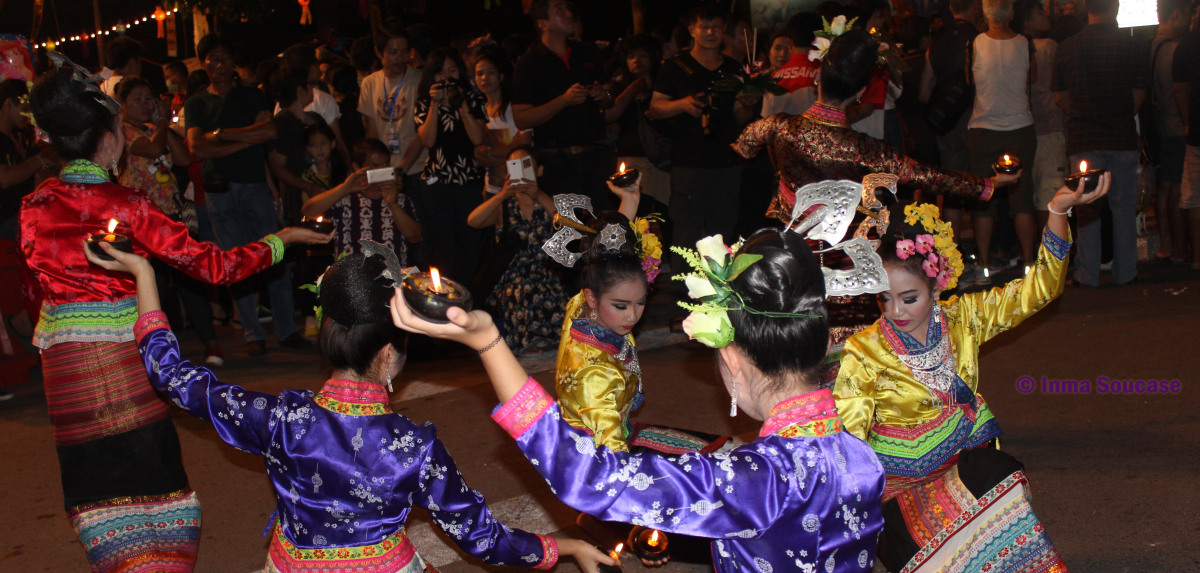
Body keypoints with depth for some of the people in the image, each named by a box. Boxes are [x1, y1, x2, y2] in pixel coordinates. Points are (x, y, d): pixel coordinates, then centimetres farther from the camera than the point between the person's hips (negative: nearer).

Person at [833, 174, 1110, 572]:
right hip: (905, 484, -4)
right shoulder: (864, 355, -9)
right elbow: (846, 437, -8)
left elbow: (1036, 289, 0)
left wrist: (1059, 210, -11)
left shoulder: (962, 319, 1)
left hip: (969, 460, 4)